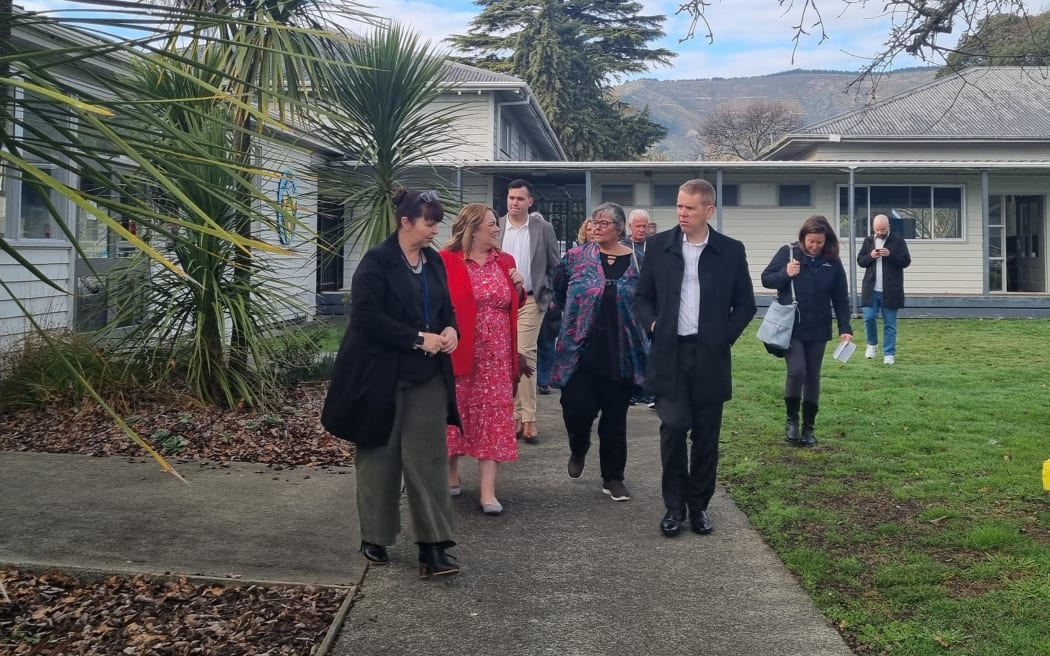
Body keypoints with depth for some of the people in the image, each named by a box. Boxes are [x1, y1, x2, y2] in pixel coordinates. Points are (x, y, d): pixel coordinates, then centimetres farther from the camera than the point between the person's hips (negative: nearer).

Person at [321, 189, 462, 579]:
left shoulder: (434, 262, 9)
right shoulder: (377, 262, -11)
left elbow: (446, 308, 18)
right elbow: (367, 316, -19)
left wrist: (450, 331, -5)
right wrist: (419, 339, -20)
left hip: (428, 375, 5)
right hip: (381, 374, -5)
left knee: (429, 457, -1)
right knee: (380, 458, 7)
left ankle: (433, 547, 1)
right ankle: (375, 539, 23)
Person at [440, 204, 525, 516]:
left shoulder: (504, 262, 9)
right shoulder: (447, 261, -7)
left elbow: (513, 307, 17)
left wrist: (519, 288, -1)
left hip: (496, 356, 4)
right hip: (460, 352, -3)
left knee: (492, 417, -1)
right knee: (455, 414, 8)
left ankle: (488, 490, 0)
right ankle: (451, 475, 28)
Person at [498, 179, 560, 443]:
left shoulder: (543, 228, 1)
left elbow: (555, 267, 7)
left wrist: (547, 295, 2)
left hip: (530, 301, -2)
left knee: (525, 355, -13)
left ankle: (528, 418, -8)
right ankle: (515, 416, 14)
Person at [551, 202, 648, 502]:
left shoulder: (637, 262, 0)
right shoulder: (576, 257, -1)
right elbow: (559, 291, 13)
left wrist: (620, 320, 5)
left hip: (620, 353, 1)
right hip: (580, 350, 0)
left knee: (615, 415, 7)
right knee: (578, 407, -8)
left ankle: (613, 477, 21)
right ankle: (578, 449, 27)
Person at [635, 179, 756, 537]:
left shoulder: (731, 250, 1)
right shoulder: (658, 245, 3)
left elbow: (745, 304, 8)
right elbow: (643, 296, 11)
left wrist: (725, 336, -2)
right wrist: (653, 326, -4)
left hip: (710, 356, 0)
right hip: (669, 353, 0)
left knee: (706, 435, 6)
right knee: (673, 428, -8)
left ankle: (699, 505, 20)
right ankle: (674, 506, 7)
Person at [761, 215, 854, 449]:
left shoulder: (833, 262, -1)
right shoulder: (788, 253, -6)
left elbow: (841, 299, 3)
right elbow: (766, 278, -1)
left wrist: (845, 329, -5)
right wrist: (785, 274, -20)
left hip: (817, 330, 3)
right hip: (790, 327, -2)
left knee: (812, 377, 8)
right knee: (796, 371, -15)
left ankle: (809, 427, 20)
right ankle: (791, 419, 6)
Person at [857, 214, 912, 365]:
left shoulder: (898, 240, -1)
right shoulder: (868, 240, 9)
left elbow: (906, 261, -5)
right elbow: (860, 260, 10)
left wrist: (890, 254, -19)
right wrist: (870, 256, -10)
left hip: (890, 290, -2)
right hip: (871, 289, 2)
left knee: (890, 323, 3)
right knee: (869, 317, -5)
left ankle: (889, 354, 8)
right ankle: (871, 343, 21)